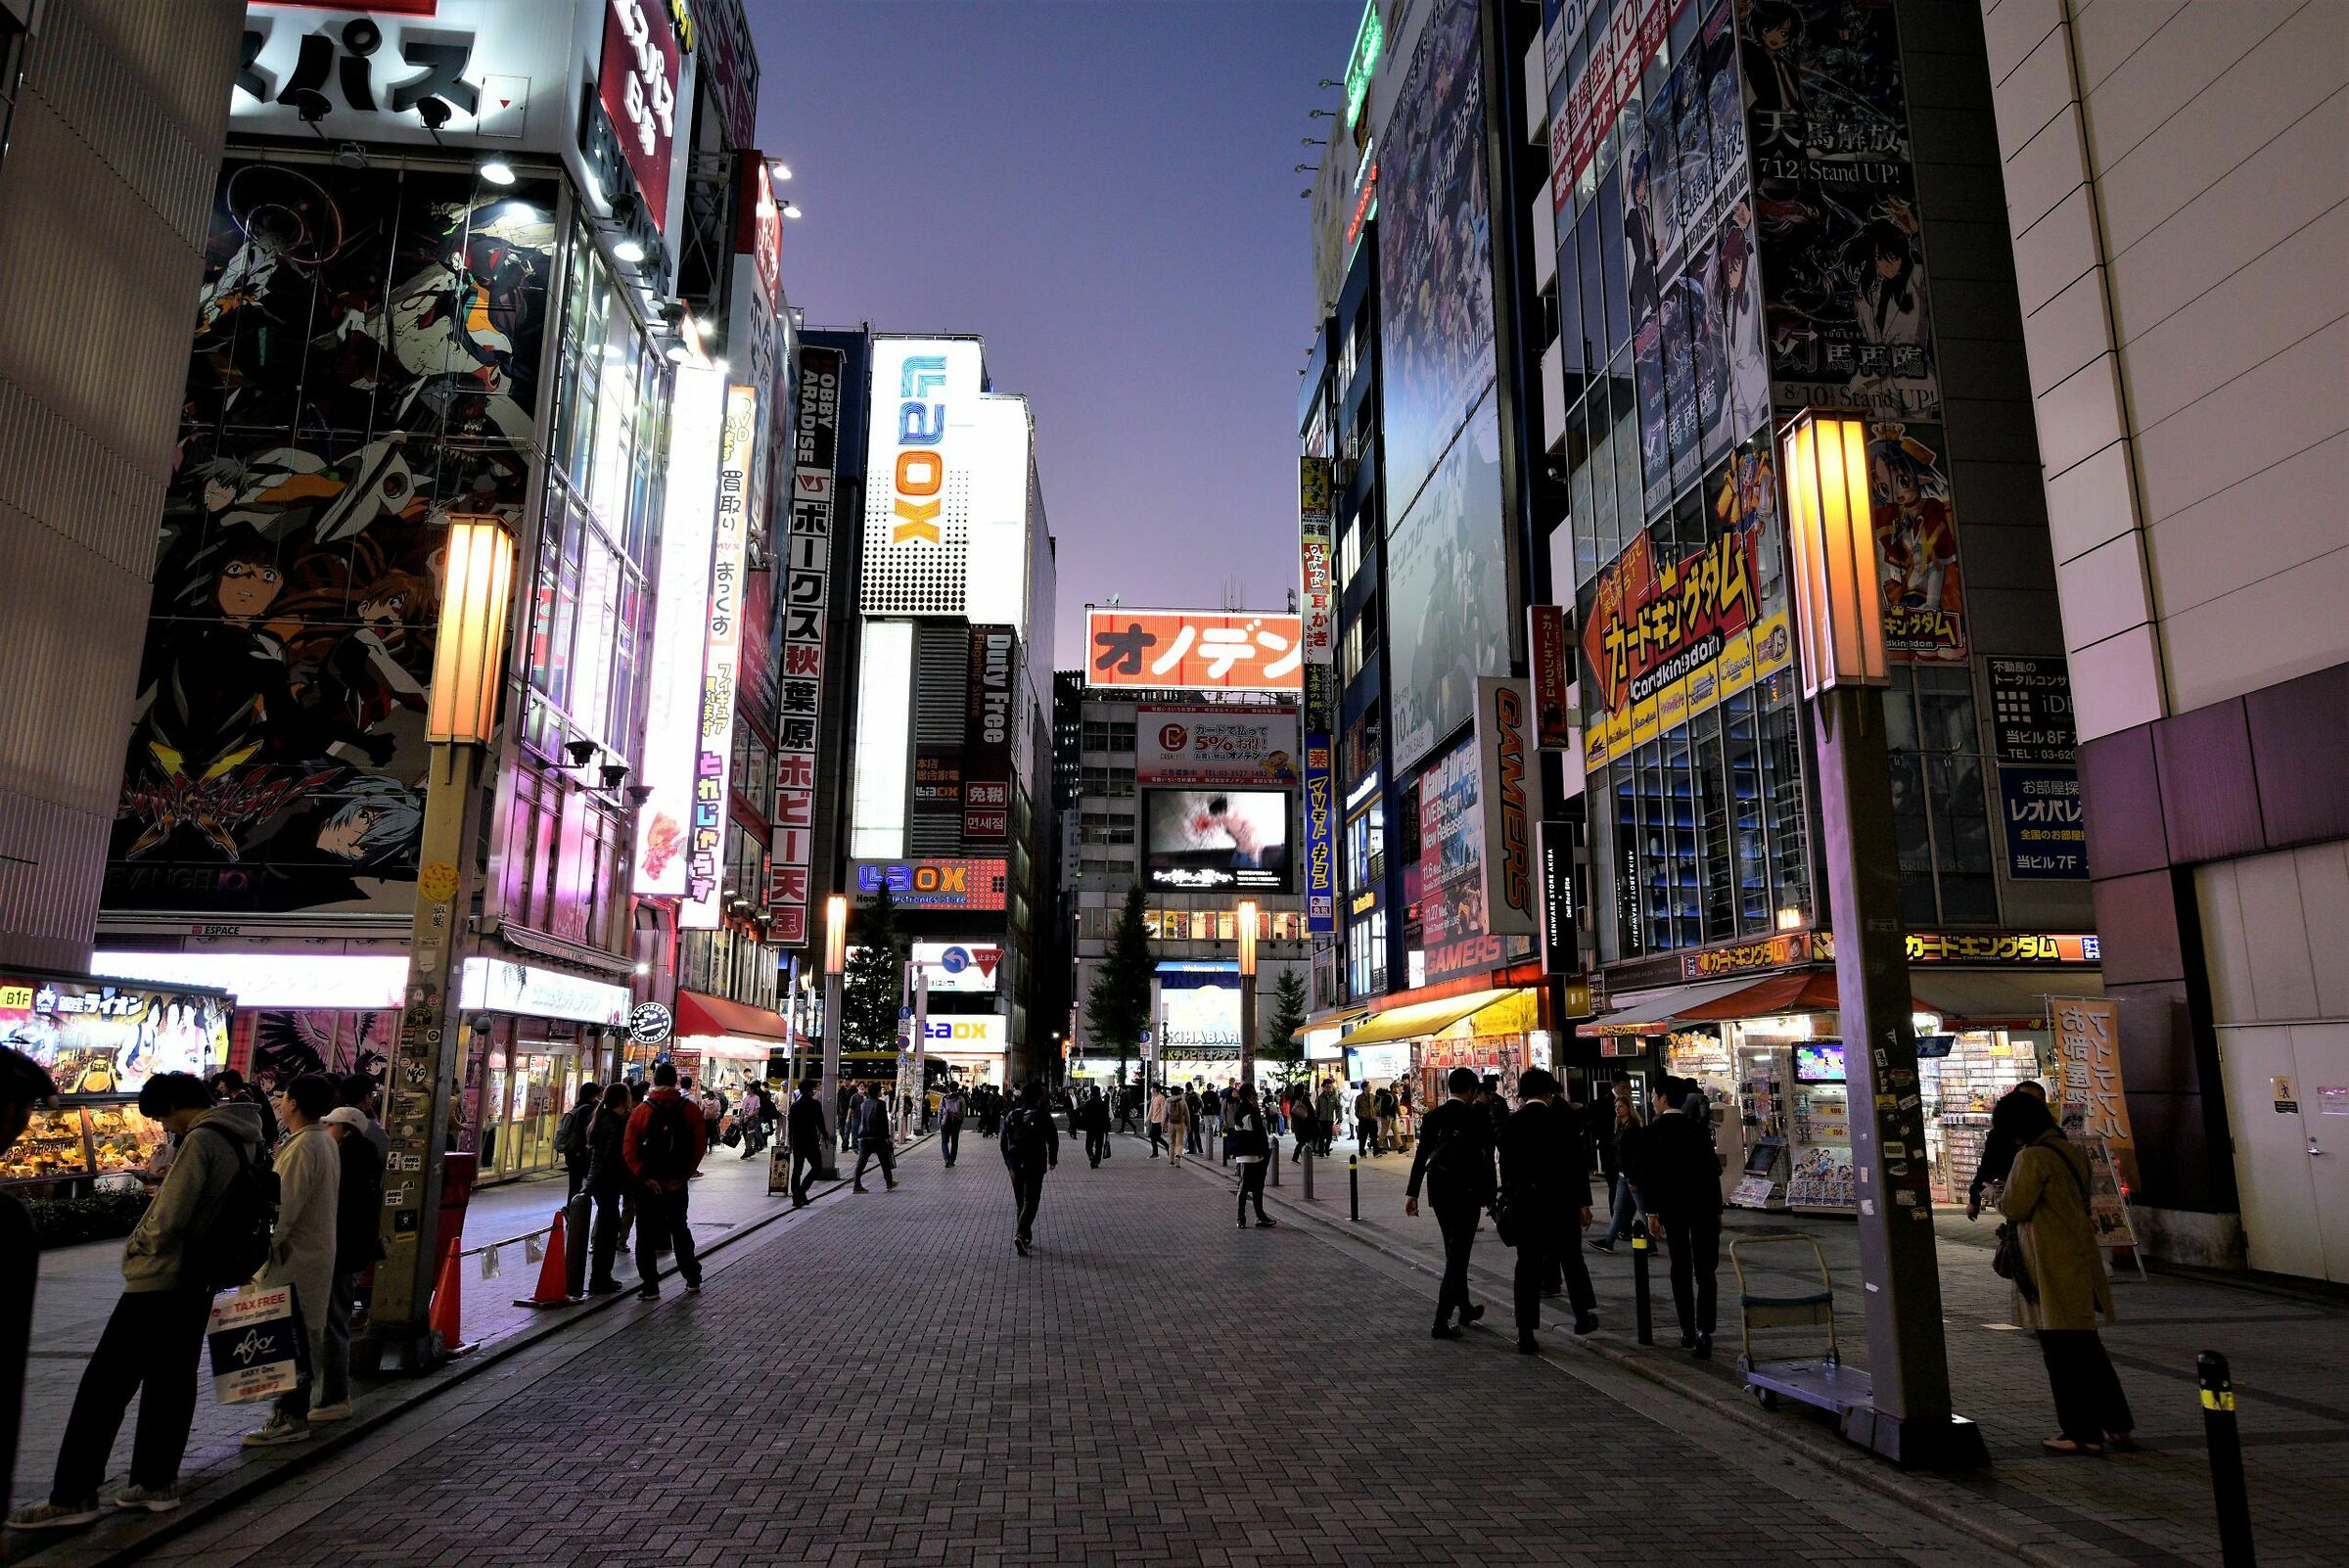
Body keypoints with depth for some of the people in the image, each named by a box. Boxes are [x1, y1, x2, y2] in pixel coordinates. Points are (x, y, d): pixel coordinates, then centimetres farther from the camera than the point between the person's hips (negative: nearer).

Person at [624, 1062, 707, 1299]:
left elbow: (629, 1149, -13)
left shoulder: (641, 1111, -6)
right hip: (678, 1182, 2)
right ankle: (693, 1279, 23)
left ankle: (650, 1286, 8)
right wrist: (685, 1175, -2)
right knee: (679, 1229, 19)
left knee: (646, 1234, 9)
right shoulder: (690, 1109, -3)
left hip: (649, 1183, -2)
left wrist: (643, 1176, -10)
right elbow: (700, 1144, -7)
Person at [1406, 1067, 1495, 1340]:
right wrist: (1490, 1196, -3)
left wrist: (1412, 1193, 6)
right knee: (1458, 1252, -1)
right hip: (1467, 1190, -5)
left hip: (1438, 1189, 5)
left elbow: (1421, 1156, 2)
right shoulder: (1478, 1118, -10)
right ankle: (1442, 1320, -6)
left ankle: (1465, 1307, 35)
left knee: (1454, 1250, 21)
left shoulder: (1434, 1116, 3)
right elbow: (1487, 1160, -9)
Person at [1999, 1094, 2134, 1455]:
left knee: (2062, 1349, 1)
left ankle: (2082, 1433, 8)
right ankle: (2117, 1425, 25)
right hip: (2081, 1260, 9)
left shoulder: (2032, 1158, -18)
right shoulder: (2073, 1152, 9)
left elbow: (2015, 1207, -16)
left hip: (2053, 1269, -9)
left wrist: (2000, 1197, 4)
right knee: (2085, 1347, 18)